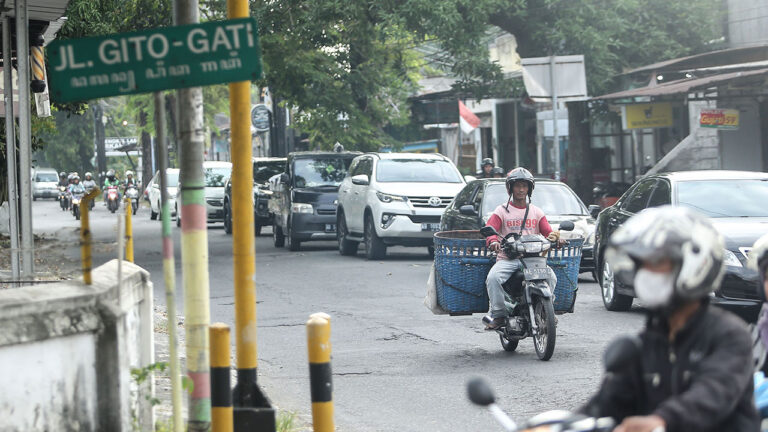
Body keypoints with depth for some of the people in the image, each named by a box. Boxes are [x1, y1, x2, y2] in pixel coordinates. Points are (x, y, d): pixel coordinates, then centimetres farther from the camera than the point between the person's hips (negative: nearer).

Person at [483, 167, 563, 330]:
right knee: (493, 277, -31)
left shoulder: (536, 212, 19)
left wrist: (555, 238, -15)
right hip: (507, 259, -2)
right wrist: (493, 241, -27)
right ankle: (498, 315, -22)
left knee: (551, 277, -25)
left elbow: (547, 232, 9)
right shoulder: (502, 211, 10)